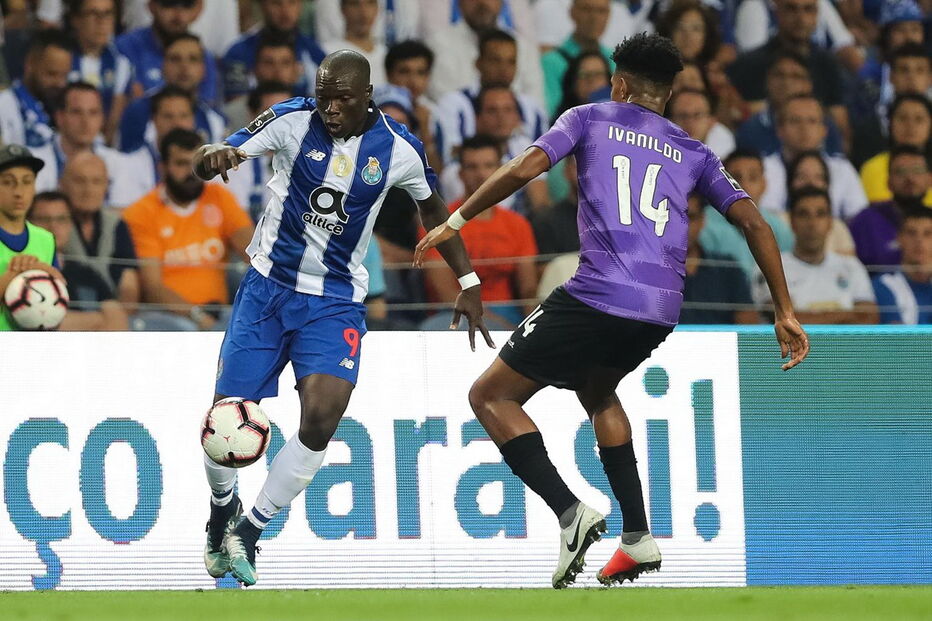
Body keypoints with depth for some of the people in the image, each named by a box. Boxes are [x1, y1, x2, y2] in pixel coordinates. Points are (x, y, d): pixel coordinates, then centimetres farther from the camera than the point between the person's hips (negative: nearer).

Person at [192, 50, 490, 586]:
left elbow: (433, 207, 12)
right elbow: (206, 163, -15)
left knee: (323, 414, -22)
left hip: (335, 301, 0)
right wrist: (216, 157, -40)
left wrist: (468, 281, 11)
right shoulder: (293, 121, -11)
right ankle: (223, 506, 29)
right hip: (268, 286, 0)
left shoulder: (399, 149, -7)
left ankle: (249, 531, -6)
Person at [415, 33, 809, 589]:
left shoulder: (592, 119, 13)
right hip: (662, 312, 6)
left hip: (597, 295, -5)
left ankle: (570, 511, -12)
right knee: (598, 391, 34)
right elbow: (754, 224, 15)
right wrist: (785, 313, 18)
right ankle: (637, 537, 24)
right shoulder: (693, 152, 22)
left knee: (491, 396, 6)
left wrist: (454, 222, 8)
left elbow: (523, 169, -2)